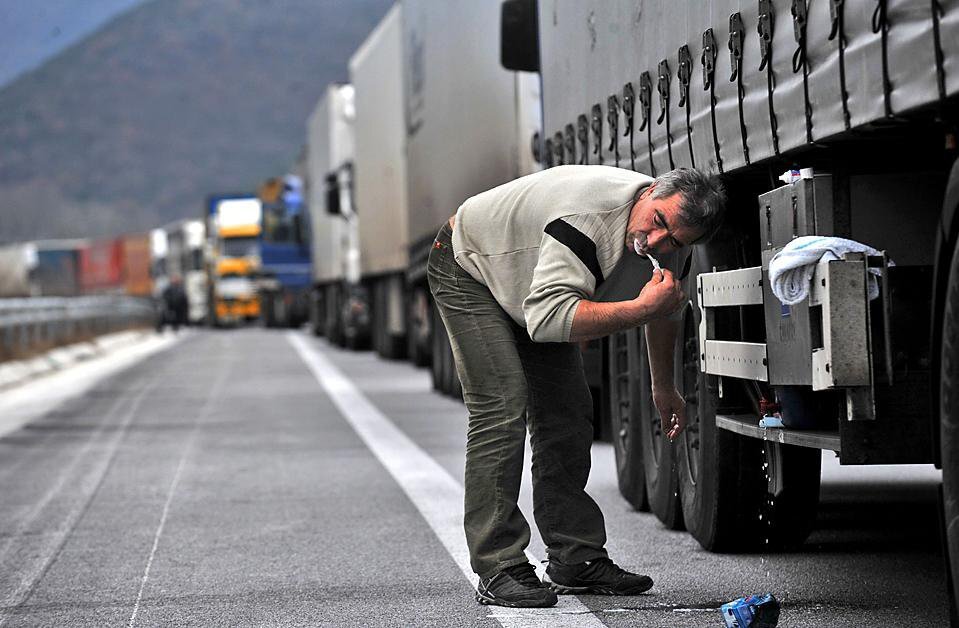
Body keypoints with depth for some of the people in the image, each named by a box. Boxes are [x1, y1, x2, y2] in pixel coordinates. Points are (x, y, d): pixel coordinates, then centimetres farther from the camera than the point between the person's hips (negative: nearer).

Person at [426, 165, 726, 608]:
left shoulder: (663, 237, -14)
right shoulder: (586, 218, -41)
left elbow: (664, 309, 8)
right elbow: (548, 319, -48)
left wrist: (663, 388, 18)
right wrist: (641, 308, -46)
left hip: (536, 283, 8)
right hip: (469, 270, -8)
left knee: (569, 415, 2)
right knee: (502, 407, -20)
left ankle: (577, 559, 10)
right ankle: (498, 571, -20)